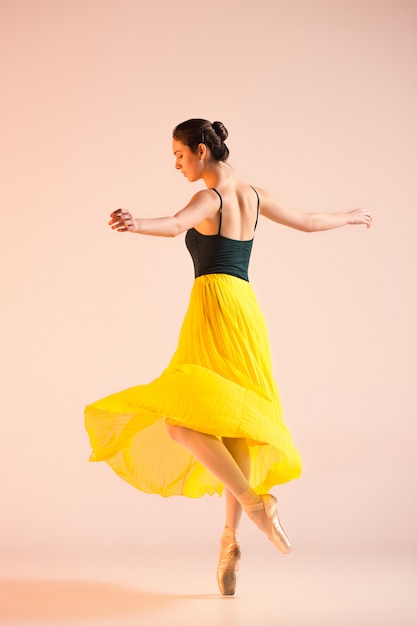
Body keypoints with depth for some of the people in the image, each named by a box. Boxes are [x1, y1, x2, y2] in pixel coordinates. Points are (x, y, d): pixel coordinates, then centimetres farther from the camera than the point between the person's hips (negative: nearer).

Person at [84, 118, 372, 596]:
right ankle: (231, 539, 9)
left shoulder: (209, 199, -8)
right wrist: (351, 217, 45)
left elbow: (175, 225, -30)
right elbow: (308, 222, 26)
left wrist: (136, 224, -50)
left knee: (182, 420, -13)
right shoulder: (254, 196, 15)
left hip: (216, 306, -8)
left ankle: (253, 500, -26)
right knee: (235, 422, 8)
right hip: (246, 308, 9)